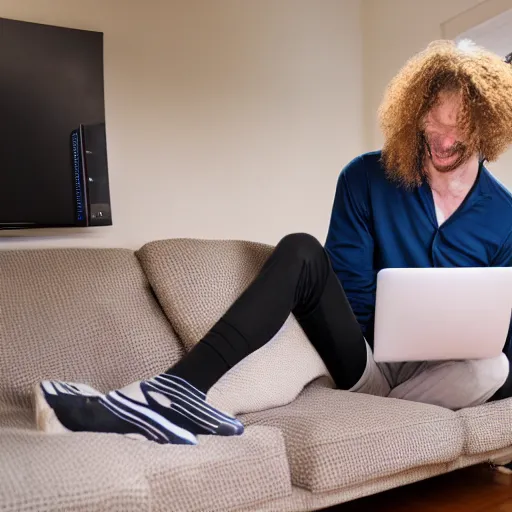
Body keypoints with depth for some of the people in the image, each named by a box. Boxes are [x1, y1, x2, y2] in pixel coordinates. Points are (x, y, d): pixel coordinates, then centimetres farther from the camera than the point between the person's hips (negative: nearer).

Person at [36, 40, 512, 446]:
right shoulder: (366, 179, -2)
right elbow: (352, 290, -2)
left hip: (445, 370, 1)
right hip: (366, 357, 0)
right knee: (301, 252, -27)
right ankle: (175, 391, -39)